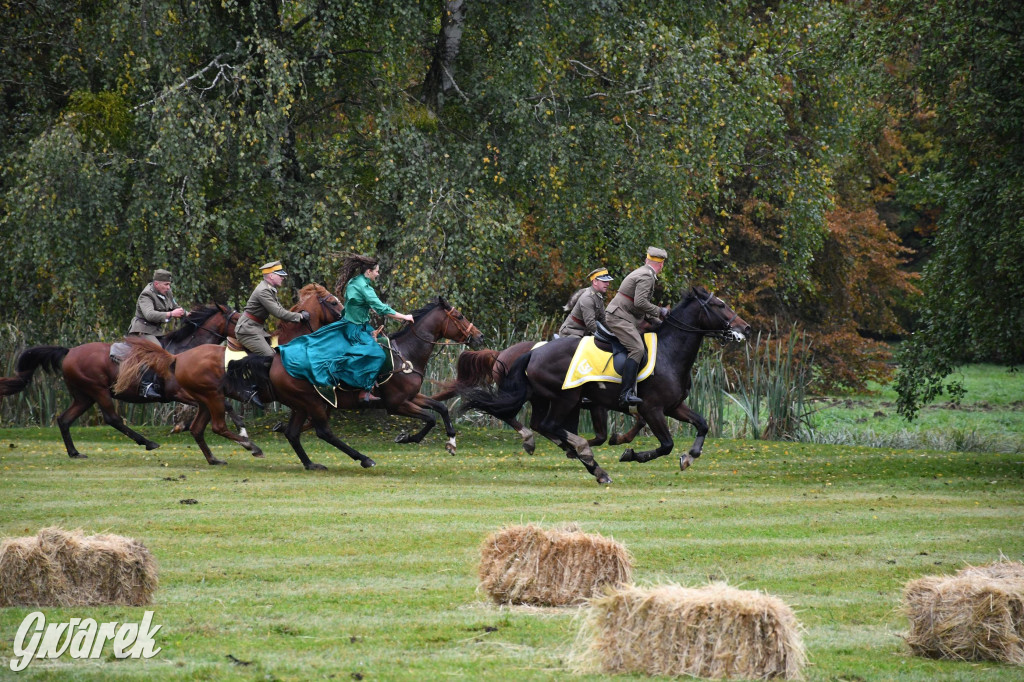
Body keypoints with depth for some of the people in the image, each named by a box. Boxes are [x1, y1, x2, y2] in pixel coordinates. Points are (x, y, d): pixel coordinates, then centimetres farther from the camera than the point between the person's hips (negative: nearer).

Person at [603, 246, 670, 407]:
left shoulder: (642, 272, 22)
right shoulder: (646, 276, -12)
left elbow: (641, 304, 30)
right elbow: (640, 302, -24)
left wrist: (657, 321, 26)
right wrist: (660, 311, -12)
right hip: (618, 317, -11)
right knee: (637, 349, -24)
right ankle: (626, 394, -35)